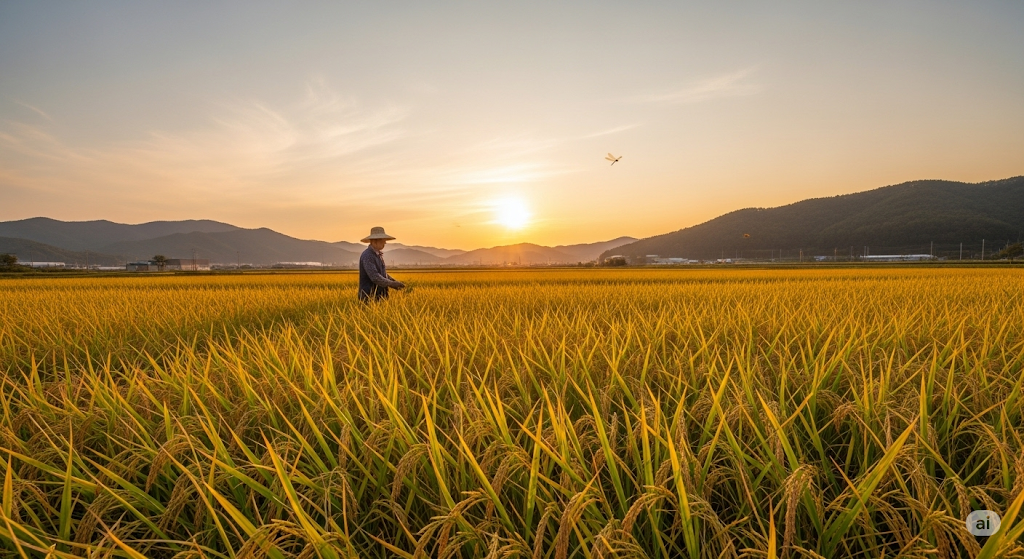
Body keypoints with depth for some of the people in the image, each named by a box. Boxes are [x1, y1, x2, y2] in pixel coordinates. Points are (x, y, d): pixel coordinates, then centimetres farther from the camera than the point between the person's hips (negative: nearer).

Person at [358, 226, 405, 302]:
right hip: (370, 298, -9)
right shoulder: (367, 256, -18)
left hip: (379, 296, 9)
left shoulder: (378, 255, 13)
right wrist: (392, 284, -22)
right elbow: (375, 277, -27)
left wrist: (395, 282, 4)